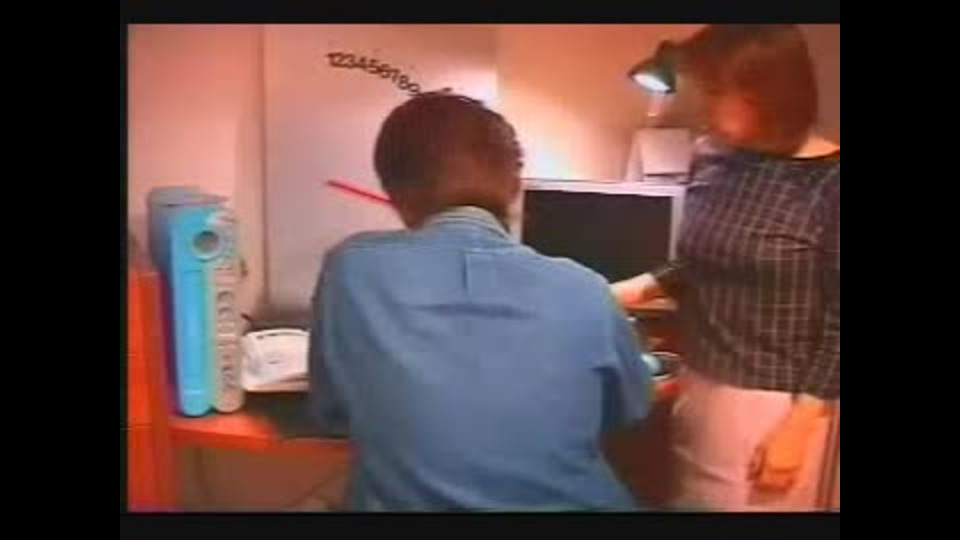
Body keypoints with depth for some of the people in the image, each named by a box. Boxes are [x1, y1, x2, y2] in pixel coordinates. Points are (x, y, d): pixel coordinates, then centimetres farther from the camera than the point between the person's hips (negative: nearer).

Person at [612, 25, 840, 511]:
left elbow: (838, 324, -13)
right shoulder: (710, 160, 1)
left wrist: (799, 427, -14)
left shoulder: (829, 182, -16)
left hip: (772, 405, -5)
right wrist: (629, 291, 0)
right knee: (688, 500, 17)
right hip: (697, 388, 6)